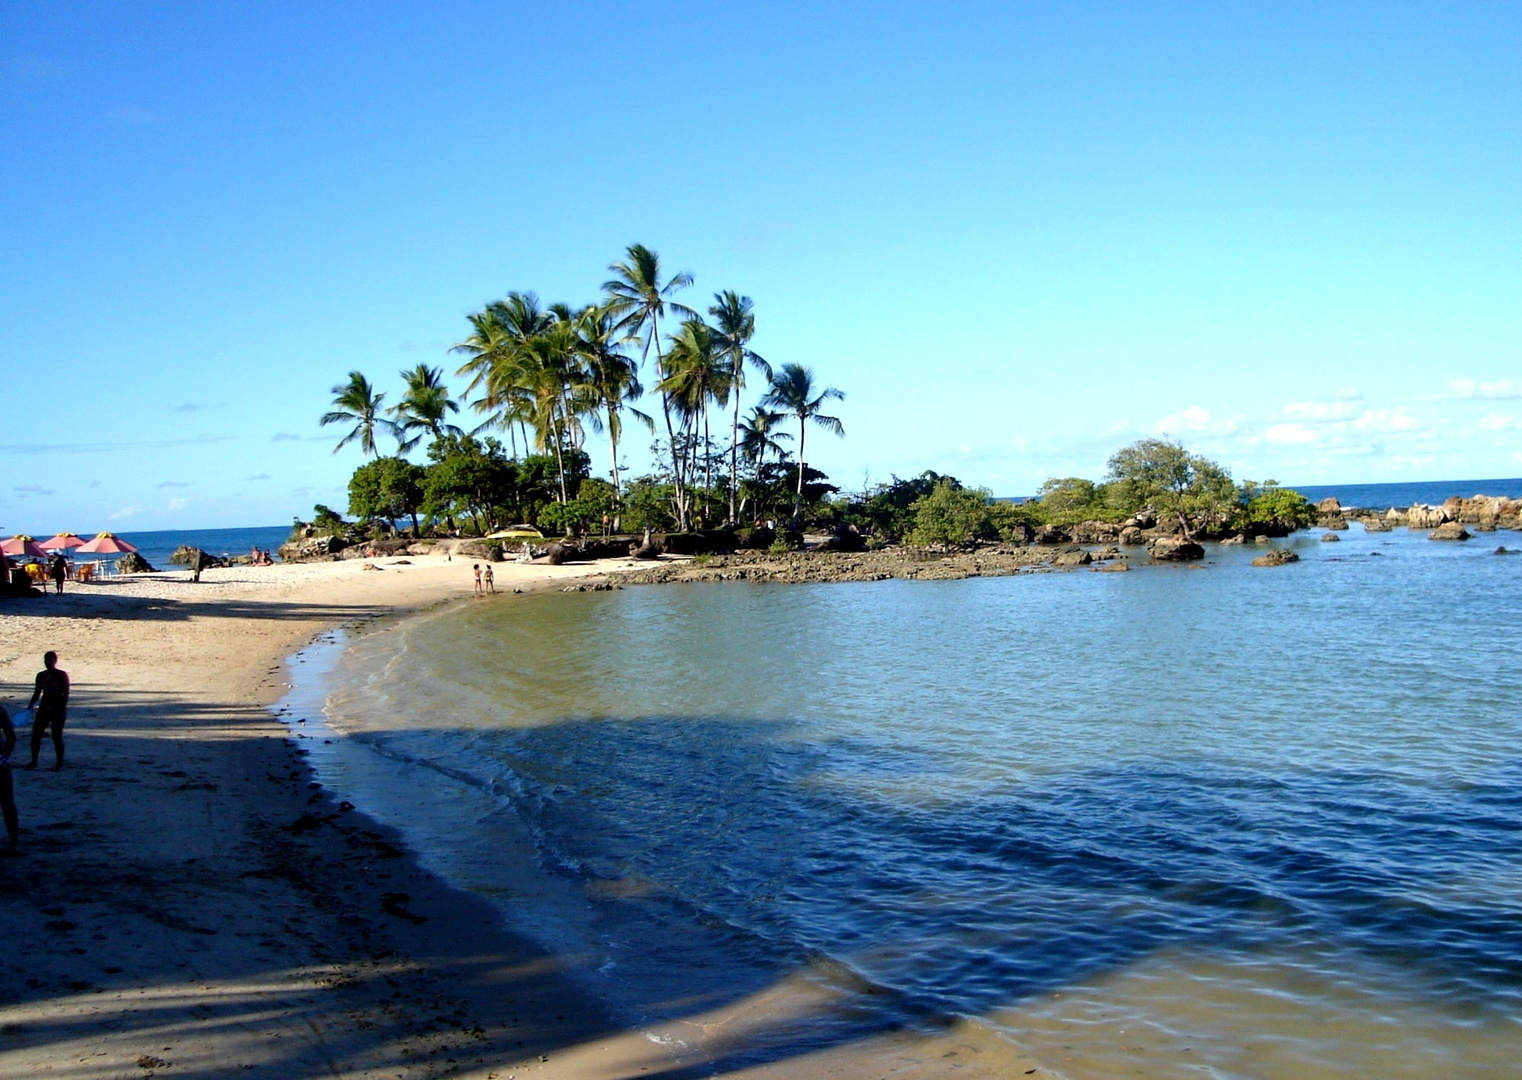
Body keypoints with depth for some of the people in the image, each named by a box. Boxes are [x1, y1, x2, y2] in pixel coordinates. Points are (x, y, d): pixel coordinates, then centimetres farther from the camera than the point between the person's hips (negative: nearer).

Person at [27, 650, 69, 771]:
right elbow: (37, 693, 14)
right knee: (35, 734, 2)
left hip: (58, 709, -6)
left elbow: (66, 694, -10)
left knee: (57, 736, -4)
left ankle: (59, 762, 6)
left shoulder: (62, 675, -7)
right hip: (44, 708, 6)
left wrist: (63, 708, -18)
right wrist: (31, 705, 0)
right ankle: (34, 761, 13)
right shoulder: (41, 675, 8)